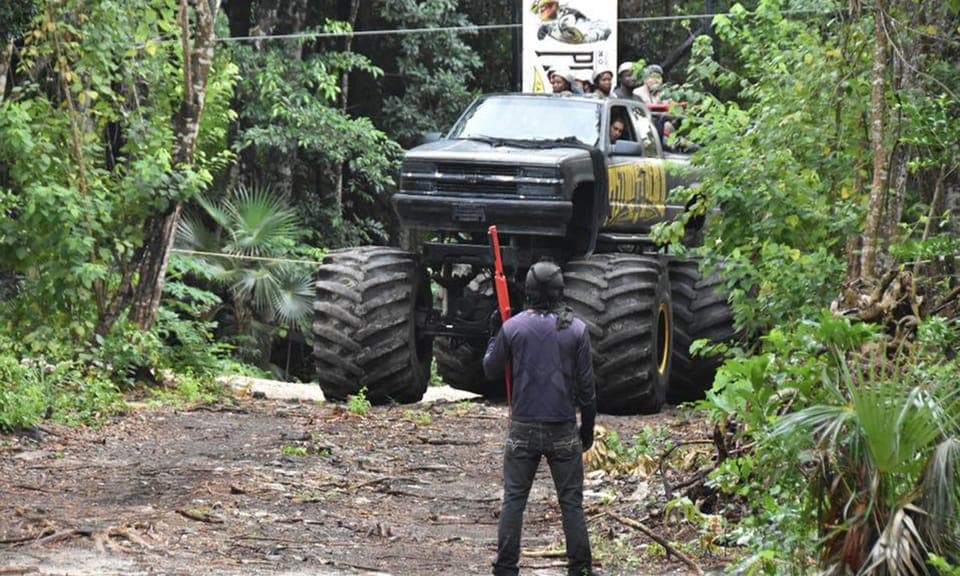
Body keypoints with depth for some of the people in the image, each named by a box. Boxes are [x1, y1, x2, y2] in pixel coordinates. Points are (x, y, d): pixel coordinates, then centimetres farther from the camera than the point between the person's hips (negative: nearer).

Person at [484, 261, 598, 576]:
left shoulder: (512, 327, -3)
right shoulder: (576, 329, -4)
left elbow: (490, 370, 9)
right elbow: (586, 385, 0)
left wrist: (495, 334, 21)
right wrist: (588, 427, 10)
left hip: (523, 429, 0)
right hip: (563, 429, 0)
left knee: (513, 500, 6)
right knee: (571, 502, 6)